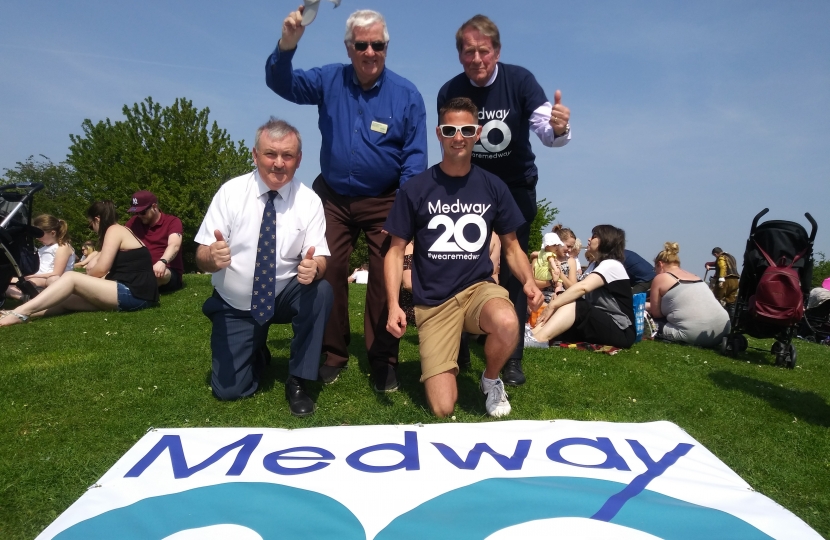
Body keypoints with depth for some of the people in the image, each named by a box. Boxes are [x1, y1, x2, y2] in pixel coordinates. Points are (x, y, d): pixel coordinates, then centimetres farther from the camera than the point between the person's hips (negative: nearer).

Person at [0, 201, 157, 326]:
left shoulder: (114, 230, -3)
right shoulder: (122, 230, 27)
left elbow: (101, 270, -10)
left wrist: (86, 276, 9)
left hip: (135, 295, -9)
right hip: (135, 294, 9)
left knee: (70, 277, -9)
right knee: (66, 299, 4)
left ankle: (21, 312, -12)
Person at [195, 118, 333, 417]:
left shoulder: (309, 200, -11)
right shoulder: (230, 192, -12)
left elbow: (320, 259, -16)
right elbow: (201, 258, -13)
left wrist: (314, 267, -41)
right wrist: (212, 257, -38)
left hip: (285, 297, 0)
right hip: (235, 305, 0)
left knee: (321, 291, -31)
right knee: (228, 389, -5)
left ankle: (297, 381, -12)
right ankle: (257, 352, 31)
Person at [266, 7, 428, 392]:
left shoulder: (406, 95, -6)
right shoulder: (330, 81, 1)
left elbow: (414, 157, -6)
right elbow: (282, 84, -5)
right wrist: (286, 45, -26)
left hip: (383, 202, -2)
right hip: (332, 197, 2)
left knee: (385, 279, 0)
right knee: (327, 272, 2)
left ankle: (383, 361, 13)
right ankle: (333, 354, 19)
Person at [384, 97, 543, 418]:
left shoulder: (493, 187, 3)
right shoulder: (415, 189, -3)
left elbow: (511, 247, 10)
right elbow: (396, 252, 0)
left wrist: (529, 282, -10)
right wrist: (393, 304, -13)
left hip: (479, 288, 2)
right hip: (434, 302, -1)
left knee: (507, 323, -36)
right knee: (443, 409, -11)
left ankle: (491, 380, 0)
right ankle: (437, 360, 26)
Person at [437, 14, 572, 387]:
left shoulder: (519, 80, -17)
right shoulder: (449, 93, -12)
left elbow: (546, 131, -26)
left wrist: (558, 128, -49)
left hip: (515, 189, -1)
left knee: (513, 272, -1)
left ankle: (512, 358, 10)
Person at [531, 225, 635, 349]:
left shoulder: (611, 265, -11)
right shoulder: (596, 265, 20)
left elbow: (583, 287, -27)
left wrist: (552, 305, -28)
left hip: (621, 331, -8)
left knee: (574, 305, -28)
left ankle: (537, 340, -46)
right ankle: (531, 337, -34)